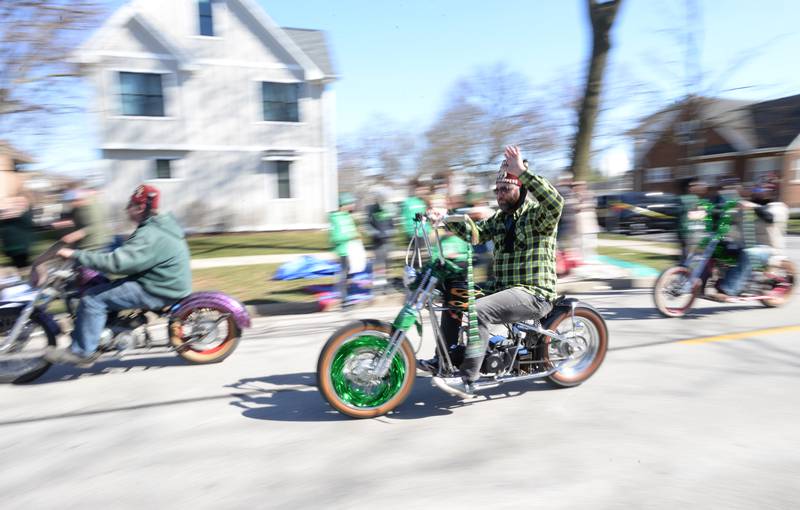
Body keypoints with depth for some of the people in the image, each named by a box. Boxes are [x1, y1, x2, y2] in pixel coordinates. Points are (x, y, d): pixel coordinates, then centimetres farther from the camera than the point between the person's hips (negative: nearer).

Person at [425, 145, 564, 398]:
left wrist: (522, 171, -32)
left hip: (534, 294, -9)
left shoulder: (537, 214, -8)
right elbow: (475, 232, 8)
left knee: (478, 310, -29)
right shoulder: (500, 218, 16)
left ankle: (468, 379, -24)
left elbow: (555, 201, -29)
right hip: (503, 287, 9)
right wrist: (446, 218, -6)